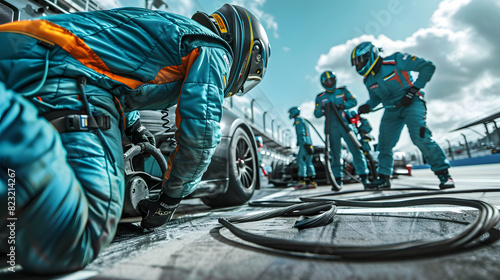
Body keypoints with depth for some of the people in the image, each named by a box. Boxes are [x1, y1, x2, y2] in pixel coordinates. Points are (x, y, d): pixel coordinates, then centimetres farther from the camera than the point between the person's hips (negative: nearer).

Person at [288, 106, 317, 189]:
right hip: (309, 144, 9)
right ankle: (312, 182, 4)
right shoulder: (304, 122, 28)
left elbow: (301, 133, -13)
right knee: (308, 162, 6)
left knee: (301, 161, -11)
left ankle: (302, 181, -15)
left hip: (304, 144, -9)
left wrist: (305, 144, -20)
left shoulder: (298, 120, -1)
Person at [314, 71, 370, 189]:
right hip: (331, 127, 1)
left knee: (355, 150, -8)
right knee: (335, 154, 1)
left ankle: (364, 176, 0)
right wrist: (323, 108, -13)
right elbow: (316, 114, 7)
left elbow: (353, 101, 3)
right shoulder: (320, 97, 14)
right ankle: (338, 179, 10)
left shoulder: (342, 90, 14)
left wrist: (341, 105, -14)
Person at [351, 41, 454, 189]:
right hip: (391, 110, 6)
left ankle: (443, 173, -6)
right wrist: (368, 105, -6)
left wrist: (413, 89, -20)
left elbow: (428, 66, -13)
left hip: (411, 103, -6)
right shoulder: (368, 80, 3)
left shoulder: (395, 61, -16)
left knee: (420, 137, -22)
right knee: (384, 144, 1)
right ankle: (384, 177, 13)